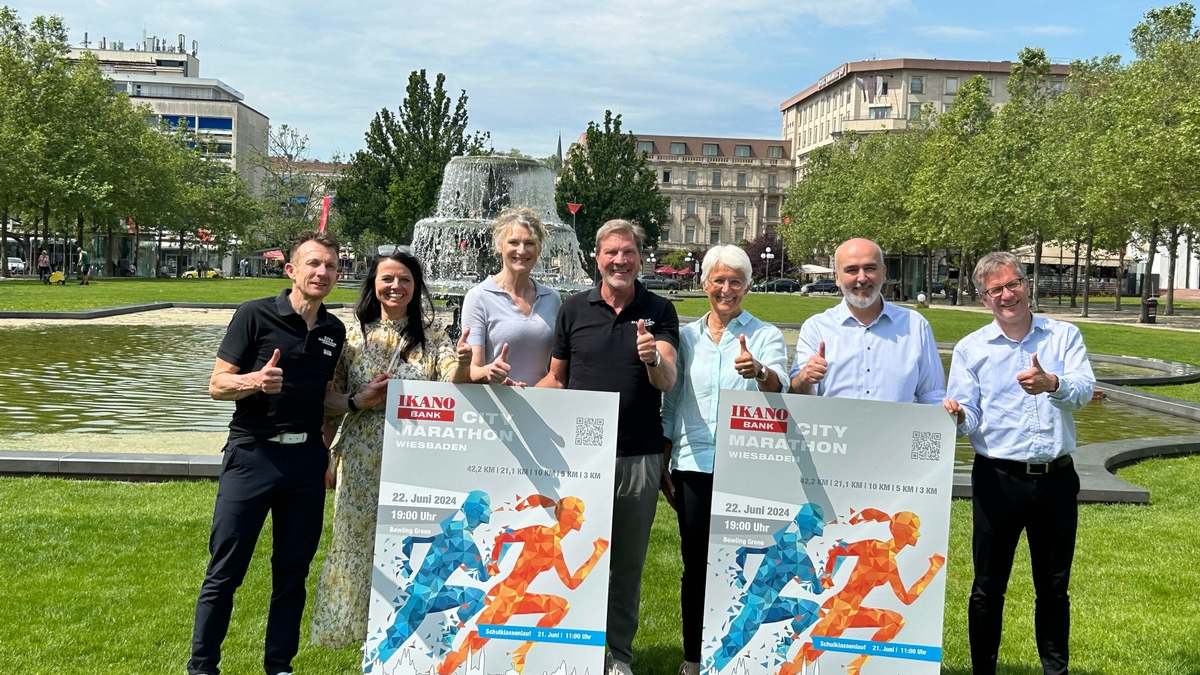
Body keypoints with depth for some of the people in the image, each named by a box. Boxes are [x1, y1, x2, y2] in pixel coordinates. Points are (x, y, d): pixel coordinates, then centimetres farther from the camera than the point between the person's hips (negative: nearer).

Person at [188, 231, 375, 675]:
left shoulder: (334, 331, 11)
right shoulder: (255, 315, -4)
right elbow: (217, 385, -5)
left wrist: (359, 401, 1)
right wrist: (255, 381, -25)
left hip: (307, 459, 5)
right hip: (252, 454, -4)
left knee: (292, 571, 11)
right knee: (225, 571, 0)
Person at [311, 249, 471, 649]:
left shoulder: (432, 338, 4)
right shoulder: (353, 335, 4)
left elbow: (453, 386, -12)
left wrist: (464, 363, -32)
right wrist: (360, 401, -10)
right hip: (363, 457, 1)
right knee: (361, 540, 5)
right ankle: (365, 632, 20)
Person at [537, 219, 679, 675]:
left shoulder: (659, 312, 1)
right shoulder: (574, 309, 3)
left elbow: (668, 382, -11)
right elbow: (556, 378, 9)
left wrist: (654, 358, -33)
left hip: (639, 457, 0)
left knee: (628, 563, 11)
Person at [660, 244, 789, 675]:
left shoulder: (765, 335, 2)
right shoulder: (686, 337, 10)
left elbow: (778, 387, -17)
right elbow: (670, 406, 13)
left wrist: (758, 372, -40)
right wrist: (664, 467, 10)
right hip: (693, 465, 2)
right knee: (695, 564, 8)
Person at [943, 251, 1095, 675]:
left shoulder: (1064, 336, 4)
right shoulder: (971, 349, 3)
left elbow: (1084, 391, -12)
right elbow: (967, 416, -3)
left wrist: (1053, 384, -33)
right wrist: (956, 415, -27)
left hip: (1056, 479, 1)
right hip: (998, 479, -1)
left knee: (1054, 587, 14)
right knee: (988, 587, 7)